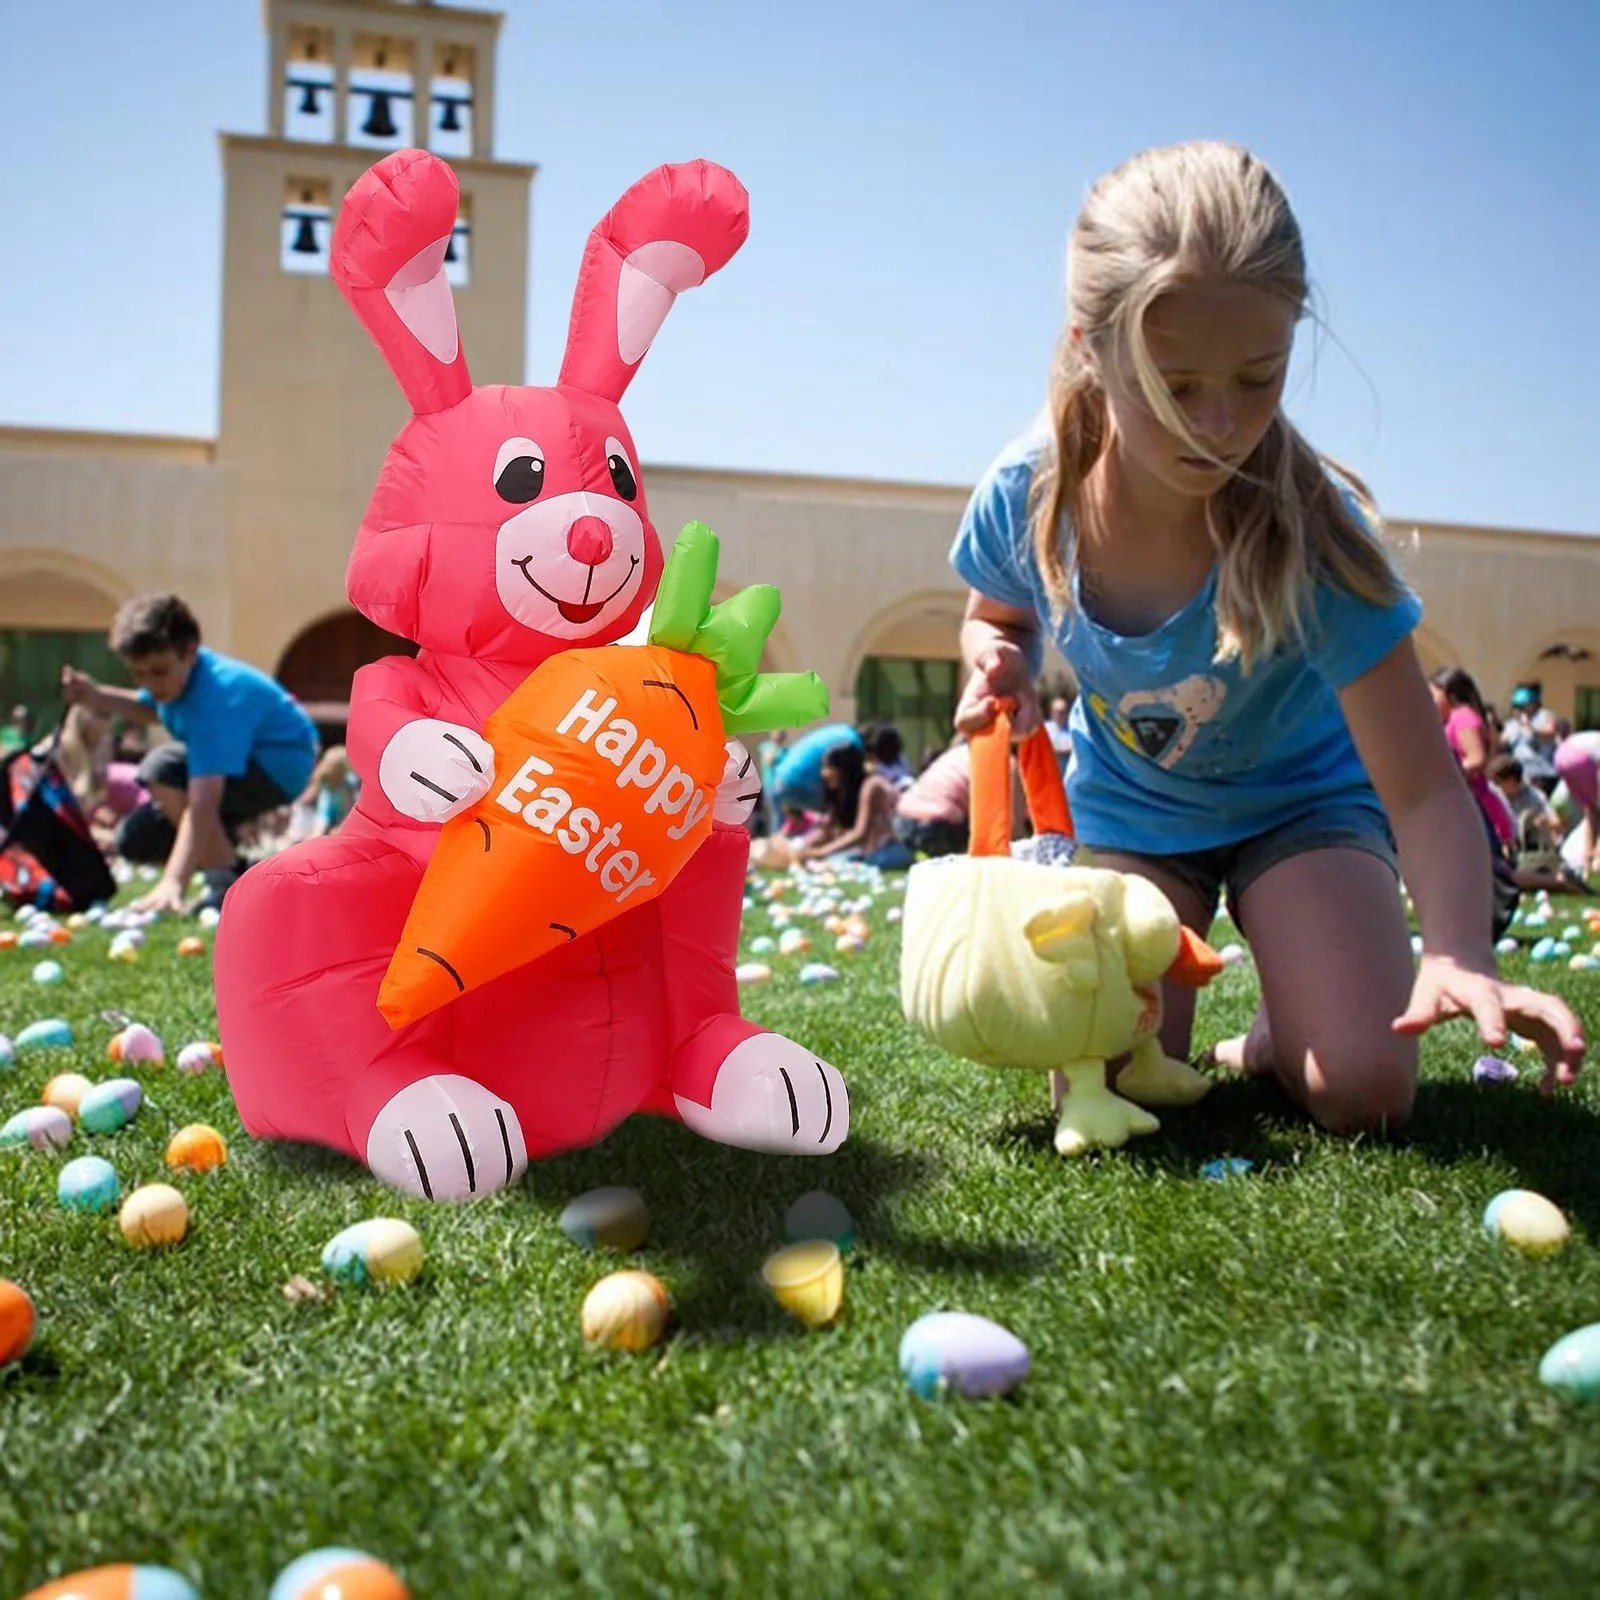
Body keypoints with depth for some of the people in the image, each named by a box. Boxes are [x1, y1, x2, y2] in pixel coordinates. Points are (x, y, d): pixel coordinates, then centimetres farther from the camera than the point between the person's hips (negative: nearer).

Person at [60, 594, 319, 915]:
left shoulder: (215, 699, -36)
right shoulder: (174, 669, -10)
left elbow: (203, 803, -45)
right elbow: (152, 709, 18)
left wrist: (173, 882, -52)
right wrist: (98, 697, -1)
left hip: (281, 766, -9)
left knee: (163, 769, -32)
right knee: (135, 840, -1)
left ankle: (229, 881, -20)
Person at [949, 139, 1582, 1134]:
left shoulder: (1309, 533, -32)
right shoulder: (1026, 496, -24)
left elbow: (1425, 791, -31)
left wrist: (1463, 953, -48)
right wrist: (1001, 664, -22)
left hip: (1298, 800, -1)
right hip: (1126, 807, 2)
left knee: (1364, 1092, -20)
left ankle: (1269, 1042, 17)